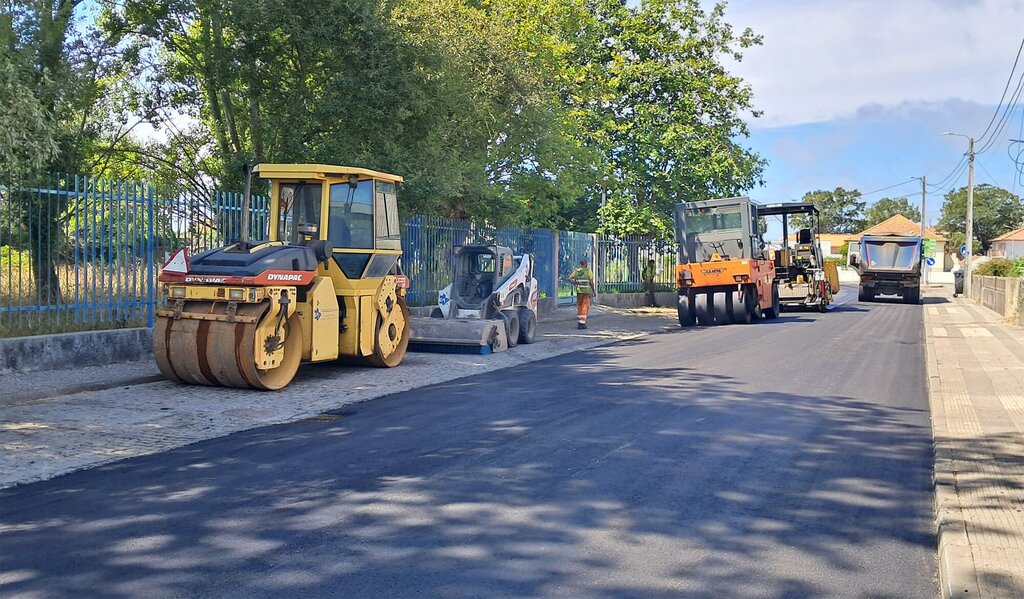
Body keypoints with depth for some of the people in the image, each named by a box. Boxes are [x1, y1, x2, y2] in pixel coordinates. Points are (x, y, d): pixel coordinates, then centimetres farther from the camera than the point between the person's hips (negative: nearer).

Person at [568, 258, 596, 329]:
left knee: (579, 306, 14)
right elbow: (591, 282, -9)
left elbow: (569, 278, -5)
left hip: (579, 291, 4)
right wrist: (593, 291, 2)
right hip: (587, 291, -4)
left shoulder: (576, 271, 6)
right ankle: (582, 324, -7)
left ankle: (579, 323, 13)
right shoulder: (589, 271, -6)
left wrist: (575, 284, 3)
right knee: (585, 307, -2)